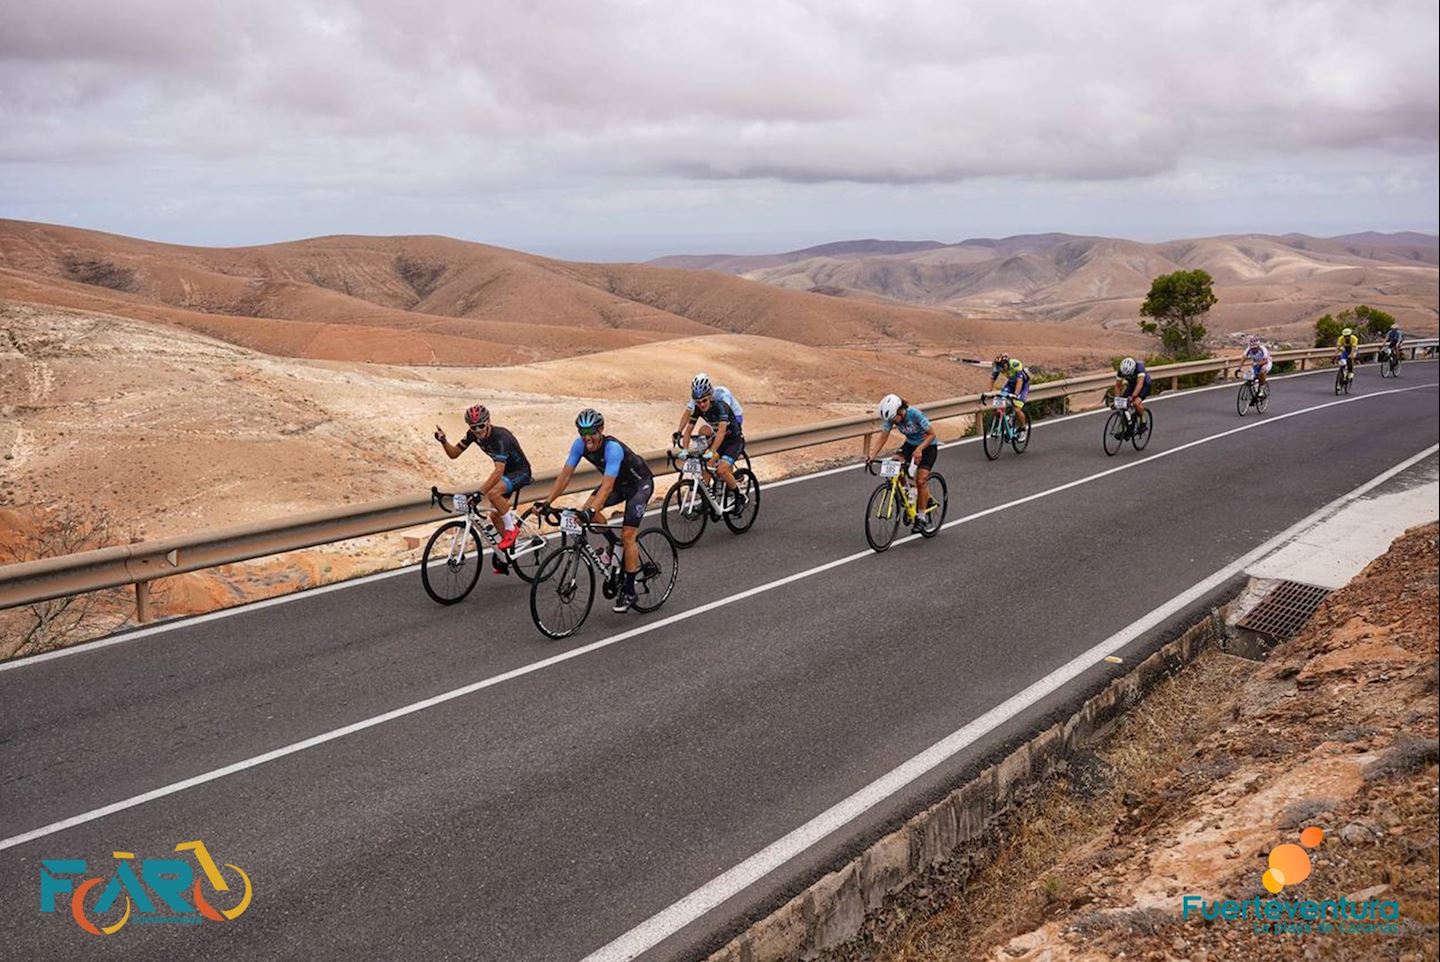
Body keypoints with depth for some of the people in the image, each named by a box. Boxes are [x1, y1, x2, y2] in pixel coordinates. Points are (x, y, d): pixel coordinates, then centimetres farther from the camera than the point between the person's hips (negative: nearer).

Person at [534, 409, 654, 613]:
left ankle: (628, 591, -1)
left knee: (627, 535, -13)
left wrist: (591, 511, -56)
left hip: (640, 483, -7)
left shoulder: (612, 448, -37)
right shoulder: (579, 445, -17)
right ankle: (613, 544, 8)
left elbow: (607, 485, -44)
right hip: (618, 483, 7)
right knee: (588, 510, -19)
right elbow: (565, 474, -16)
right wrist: (547, 501, -26)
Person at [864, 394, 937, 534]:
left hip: (928, 445, -5)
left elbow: (931, 434, -26)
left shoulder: (915, 414, -32)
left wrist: (919, 449, -40)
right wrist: (873, 455, -31)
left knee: (920, 481, -15)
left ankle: (920, 518, -1)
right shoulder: (890, 417, -18)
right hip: (910, 444, 5)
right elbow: (883, 437, -16)